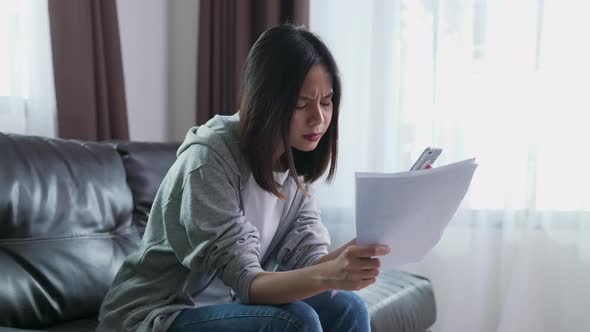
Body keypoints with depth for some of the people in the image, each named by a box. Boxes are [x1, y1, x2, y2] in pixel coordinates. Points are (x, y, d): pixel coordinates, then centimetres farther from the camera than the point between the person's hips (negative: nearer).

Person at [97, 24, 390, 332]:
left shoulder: (296, 161, 0)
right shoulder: (210, 157, -24)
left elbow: (309, 260, -9)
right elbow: (246, 282, -28)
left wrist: (352, 255, -30)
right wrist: (329, 275, -46)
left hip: (223, 306, 7)